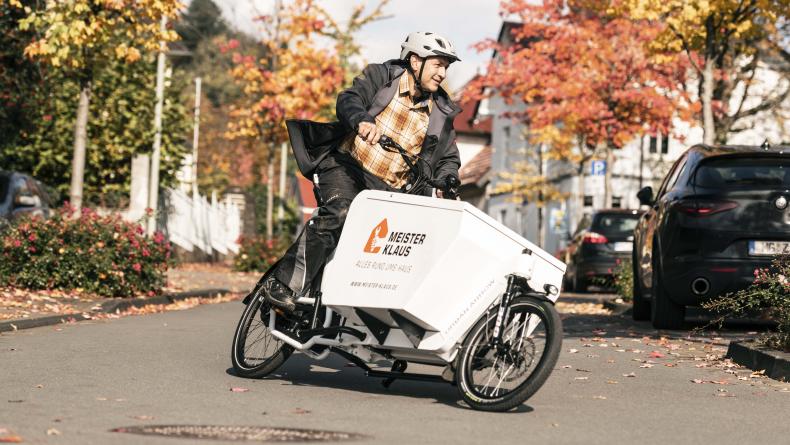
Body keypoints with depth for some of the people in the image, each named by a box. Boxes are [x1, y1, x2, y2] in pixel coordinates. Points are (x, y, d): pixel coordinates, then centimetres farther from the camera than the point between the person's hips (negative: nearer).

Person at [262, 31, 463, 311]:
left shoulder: (441, 114, 15)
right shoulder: (382, 76, 4)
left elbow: (448, 157, 16)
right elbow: (348, 100, -11)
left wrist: (447, 183, -7)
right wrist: (362, 120, -34)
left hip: (391, 191, 5)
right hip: (348, 166, -5)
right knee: (337, 214, -31)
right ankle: (283, 284, -33)